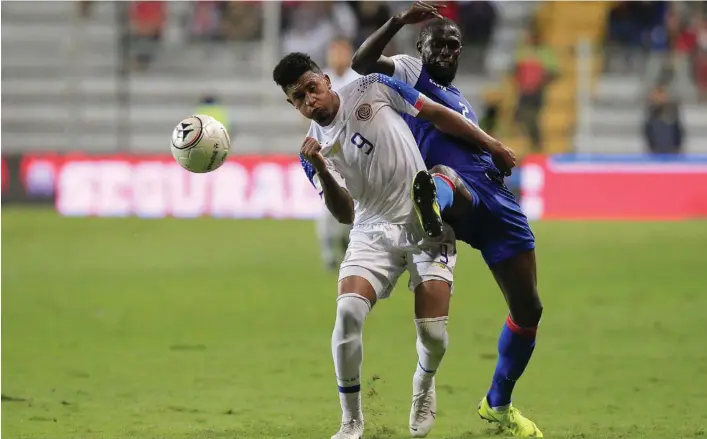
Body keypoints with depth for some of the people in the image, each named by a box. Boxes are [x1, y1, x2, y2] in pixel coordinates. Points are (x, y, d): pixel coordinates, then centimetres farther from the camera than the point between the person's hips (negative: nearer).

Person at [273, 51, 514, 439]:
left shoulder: (371, 89, -5)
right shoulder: (315, 150, -1)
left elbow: (436, 114, 3)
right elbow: (345, 214, -10)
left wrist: (487, 141, 3)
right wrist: (322, 171, -26)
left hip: (427, 224, -2)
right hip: (374, 232, 2)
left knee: (433, 334, -12)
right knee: (348, 310, -23)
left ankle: (424, 386, 25)